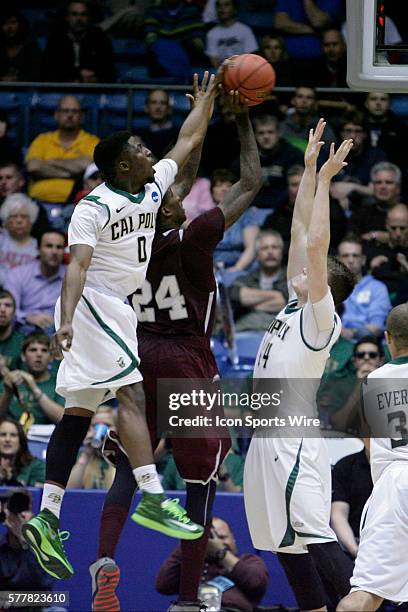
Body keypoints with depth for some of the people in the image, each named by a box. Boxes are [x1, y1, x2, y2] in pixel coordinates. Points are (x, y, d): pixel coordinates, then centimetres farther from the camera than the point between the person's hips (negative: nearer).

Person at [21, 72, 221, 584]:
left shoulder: (153, 188, 11)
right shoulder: (93, 208, -15)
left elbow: (187, 143, 24)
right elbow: (77, 265, -25)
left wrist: (210, 96, 23)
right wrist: (65, 321, -36)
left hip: (118, 307, 9)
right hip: (93, 305, -9)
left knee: (79, 412, 4)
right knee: (131, 392, -20)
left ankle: (47, 518, 1)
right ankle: (151, 499, -29)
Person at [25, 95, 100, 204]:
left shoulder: (92, 142, 11)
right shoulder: (42, 140, 17)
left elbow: (87, 165, -9)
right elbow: (32, 167, -1)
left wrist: (54, 162, 2)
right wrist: (69, 172, -5)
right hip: (40, 201, 2)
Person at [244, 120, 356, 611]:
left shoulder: (321, 316, -8)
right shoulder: (295, 307, 14)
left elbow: (316, 242, -18)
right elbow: (301, 234, 17)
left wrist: (324, 179, -14)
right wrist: (309, 169, 17)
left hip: (294, 440, -9)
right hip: (270, 438, 9)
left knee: (314, 538, -17)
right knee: (284, 543, 9)